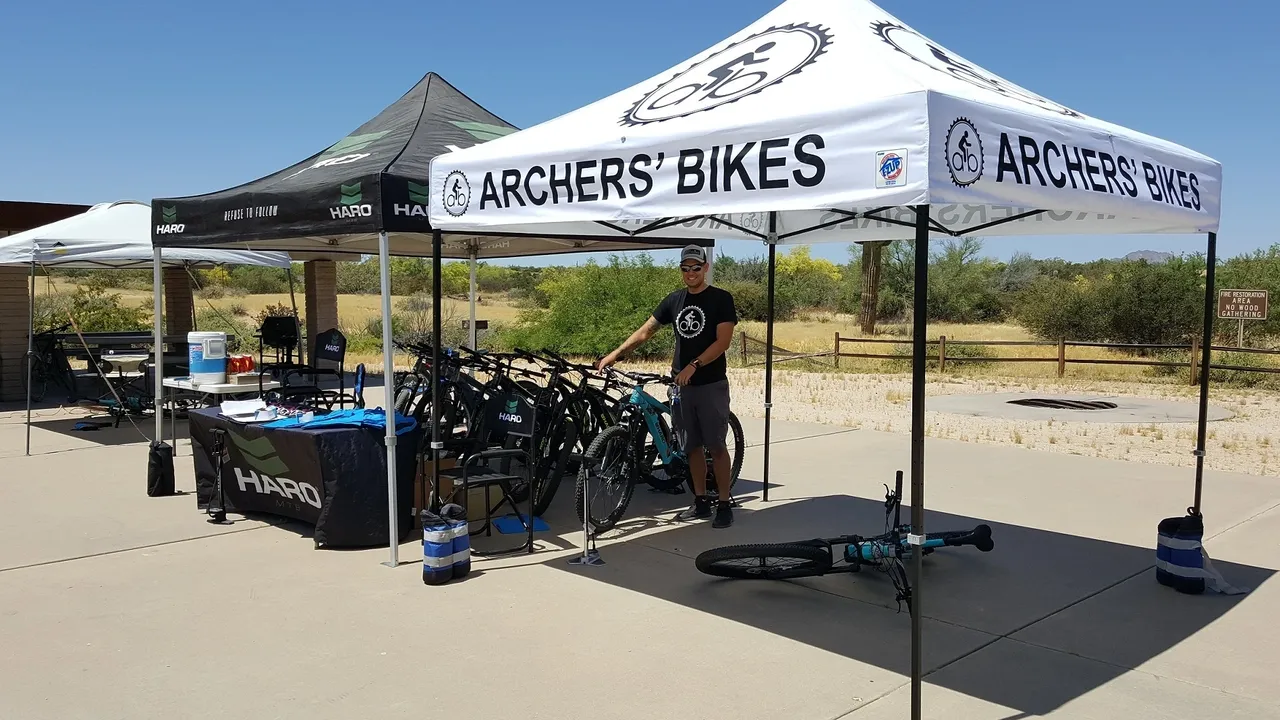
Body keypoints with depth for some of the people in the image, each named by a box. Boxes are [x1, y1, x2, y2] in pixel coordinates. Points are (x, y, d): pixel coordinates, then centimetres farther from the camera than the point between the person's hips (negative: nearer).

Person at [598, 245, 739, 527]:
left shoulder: (721, 298, -6)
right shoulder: (674, 300, 9)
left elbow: (723, 341, -13)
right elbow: (645, 331, 7)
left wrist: (693, 365, -21)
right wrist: (615, 354, -3)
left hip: (711, 385, -5)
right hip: (683, 385, 5)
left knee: (716, 446, -3)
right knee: (692, 446, 10)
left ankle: (724, 504, 6)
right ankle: (701, 502, 19)